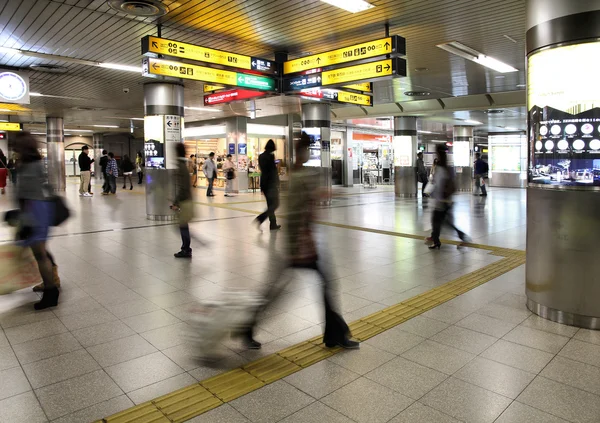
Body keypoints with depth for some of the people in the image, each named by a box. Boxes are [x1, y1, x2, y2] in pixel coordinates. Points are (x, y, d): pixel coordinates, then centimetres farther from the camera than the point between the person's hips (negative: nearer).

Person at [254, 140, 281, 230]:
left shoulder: (261, 156, 7)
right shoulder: (270, 156, -15)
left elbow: (262, 169, 11)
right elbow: (273, 171, -15)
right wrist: (277, 184, -9)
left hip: (263, 183, 7)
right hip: (271, 183, -7)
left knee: (270, 204, 14)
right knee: (275, 204, 1)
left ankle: (273, 224, 18)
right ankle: (260, 219, -14)